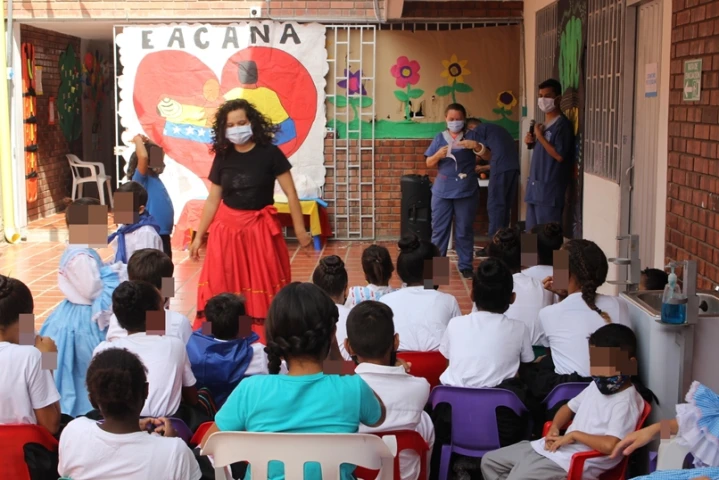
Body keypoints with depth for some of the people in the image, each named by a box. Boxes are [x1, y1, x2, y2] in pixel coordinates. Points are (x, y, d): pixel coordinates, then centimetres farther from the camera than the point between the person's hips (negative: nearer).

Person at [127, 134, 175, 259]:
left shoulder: (153, 176, 10)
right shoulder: (140, 177, -14)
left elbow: (157, 152, 26)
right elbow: (143, 156, -33)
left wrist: (147, 141, 9)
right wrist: (138, 140, -15)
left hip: (163, 232, 9)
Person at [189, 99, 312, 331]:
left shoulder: (269, 153, -6)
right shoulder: (222, 157, 3)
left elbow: (291, 193, -5)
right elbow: (212, 201, 9)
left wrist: (300, 229, -9)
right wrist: (199, 236, 9)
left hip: (260, 229, -3)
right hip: (227, 229, 3)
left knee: (263, 290, 0)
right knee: (222, 290, 2)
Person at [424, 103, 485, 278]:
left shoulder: (471, 136, 2)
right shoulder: (439, 138, 6)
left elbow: (486, 153, -12)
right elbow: (429, 163, 7)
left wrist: (475, 145, -32)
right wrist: (438, 155, -14)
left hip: (466, 191, -1)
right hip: (442, 192, 1)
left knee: (465, 230, 6)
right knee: (439, 229, 4)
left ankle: (466, 266, 13)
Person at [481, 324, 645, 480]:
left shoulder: (626, 402, -16)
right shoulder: (596, 386, 12)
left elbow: (610, 445, -30)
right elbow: (569, 407, 26)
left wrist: (574, 434, -16)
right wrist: (554, 429, 5)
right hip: (556, 447, 10)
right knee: (490, 461, 11)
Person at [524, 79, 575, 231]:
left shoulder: (562, 124, -11)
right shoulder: (544, 124, 17)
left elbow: (559, 155, -20)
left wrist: (540, 137, -13)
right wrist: (532, 141, 6)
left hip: (550, 188, -9)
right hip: (536, 186, 9)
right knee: (532, 231, 11)